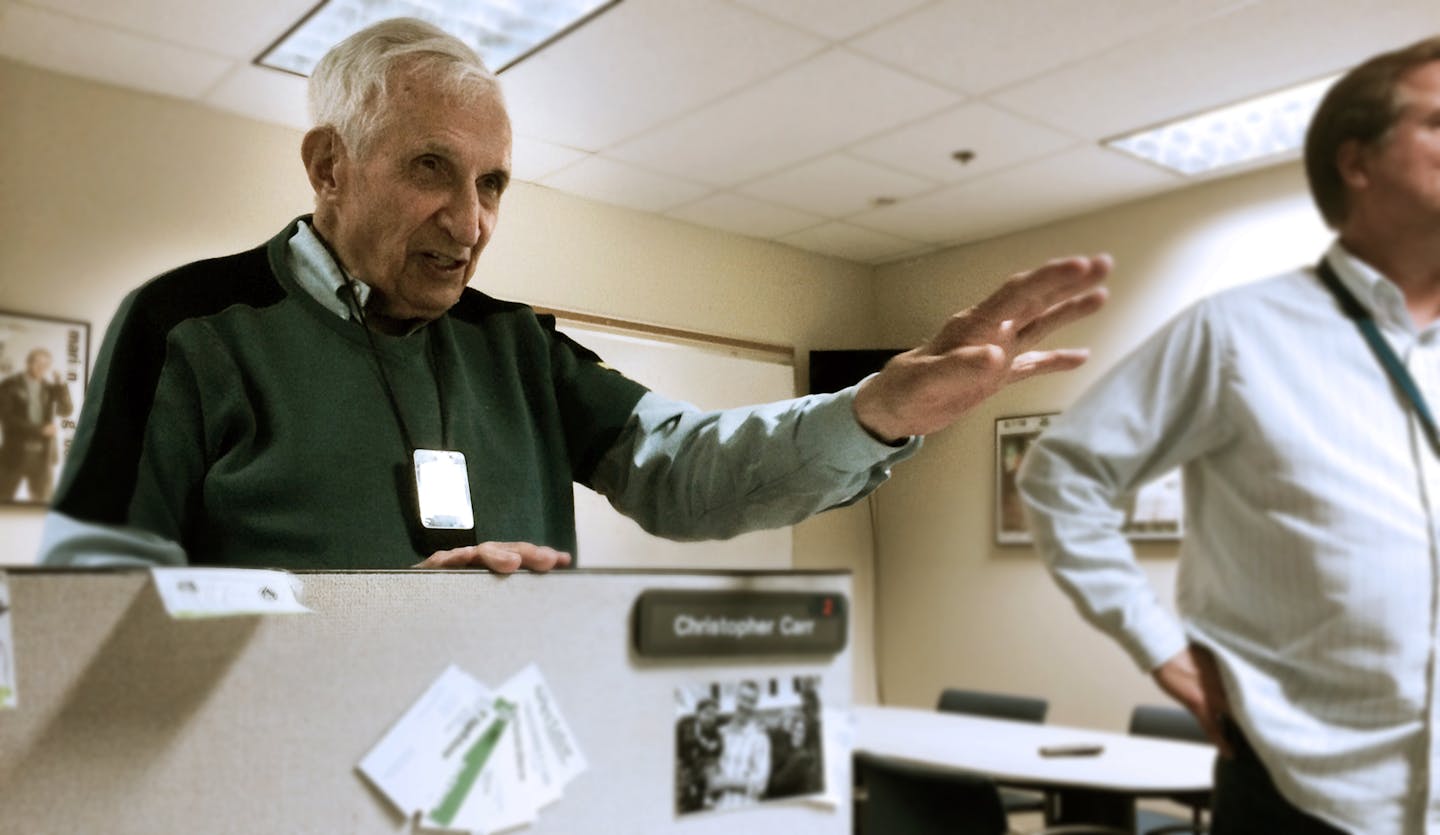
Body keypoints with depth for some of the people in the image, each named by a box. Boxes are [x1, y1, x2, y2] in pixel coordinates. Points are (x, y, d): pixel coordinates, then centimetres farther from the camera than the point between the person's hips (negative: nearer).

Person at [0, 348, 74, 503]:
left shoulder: (49, 387, 11)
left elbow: (66, 411, 0)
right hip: (15, 454, -3)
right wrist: (40, 430, -17)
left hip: (43, 456, 3)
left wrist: (61, 384, -12)